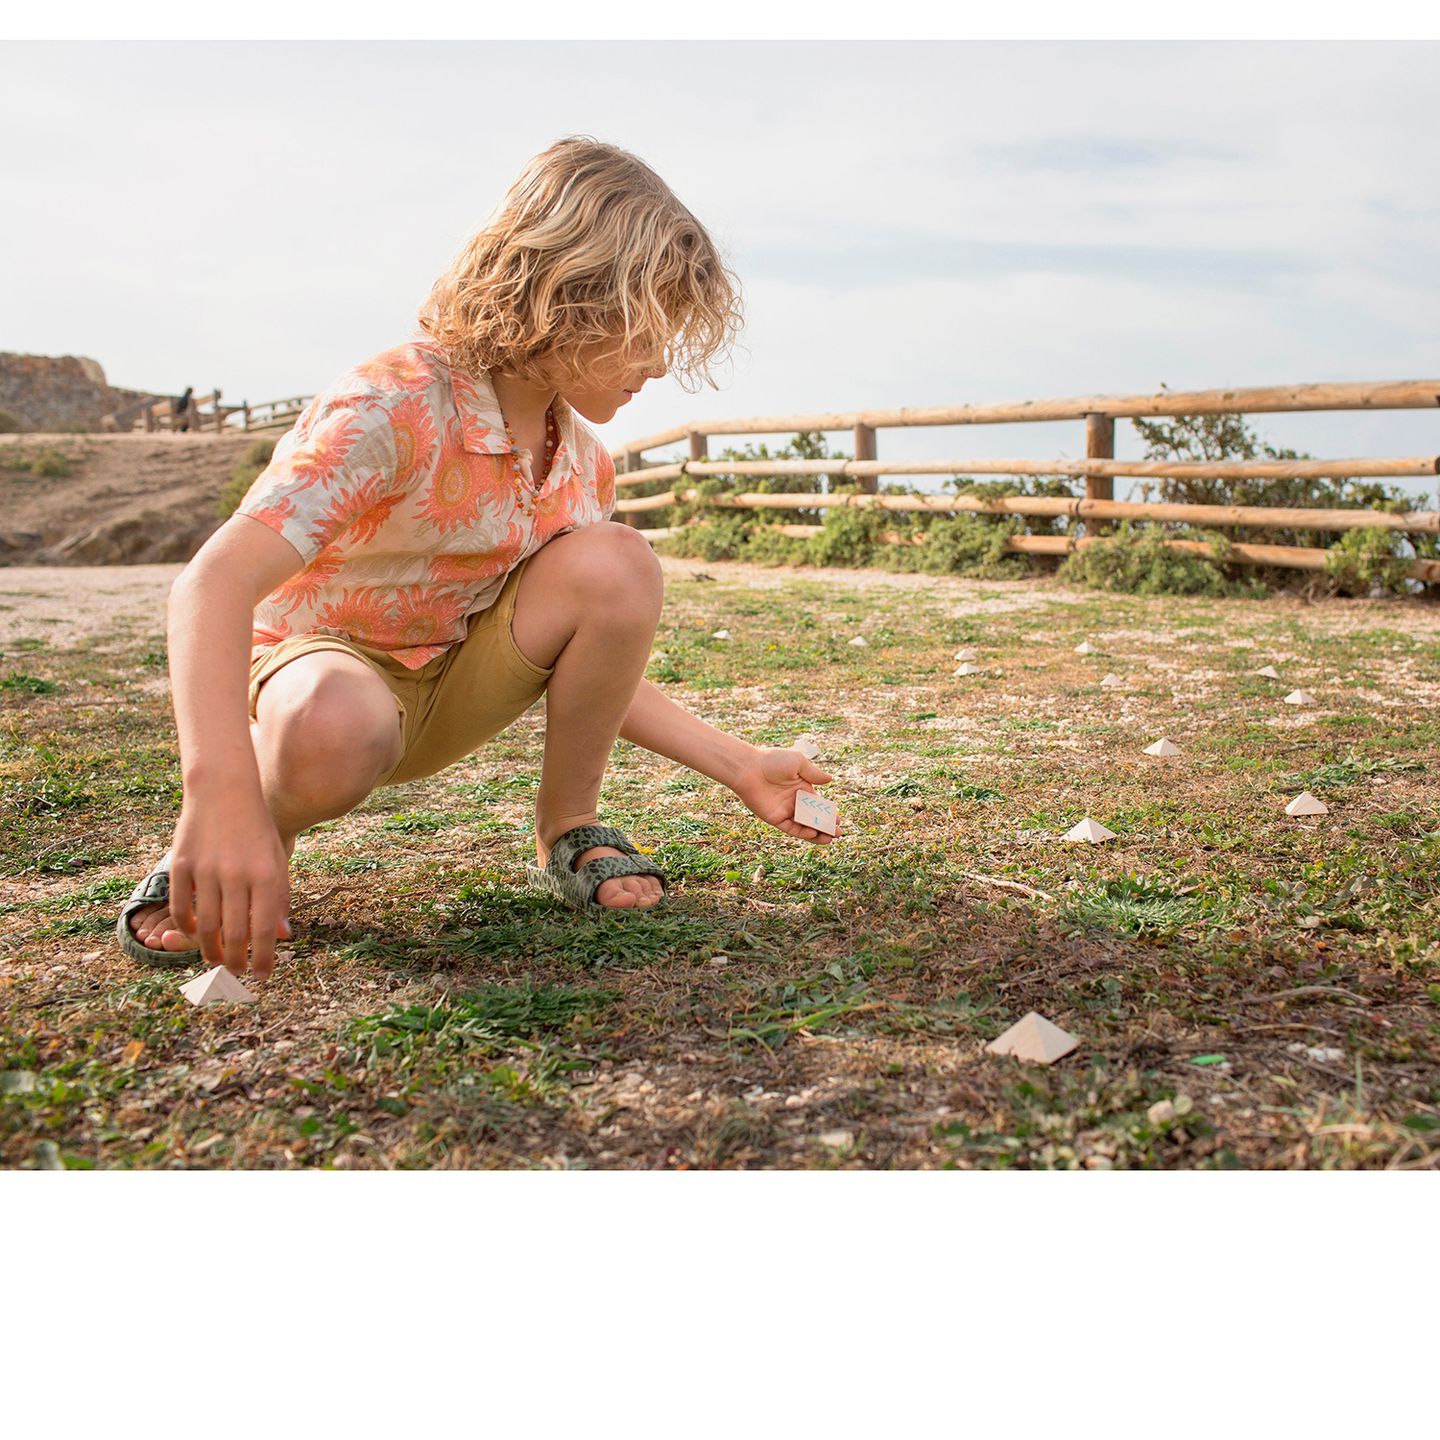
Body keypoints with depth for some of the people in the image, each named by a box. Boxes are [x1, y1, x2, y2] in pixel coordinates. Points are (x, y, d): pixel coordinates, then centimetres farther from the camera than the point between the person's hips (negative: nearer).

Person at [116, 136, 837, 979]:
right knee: (336, 731, -45)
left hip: (451, 683, 6)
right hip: (316, 658, -5)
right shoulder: (392, 410, -28)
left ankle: (569, 832, -2)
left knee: (619, 562, -23)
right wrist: (222, 789, -57)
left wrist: (739, 766, -6)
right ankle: (226, 858, -7)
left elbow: (592, 664, 2)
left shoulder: (582, 463, -5)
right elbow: (214, 584, -40)